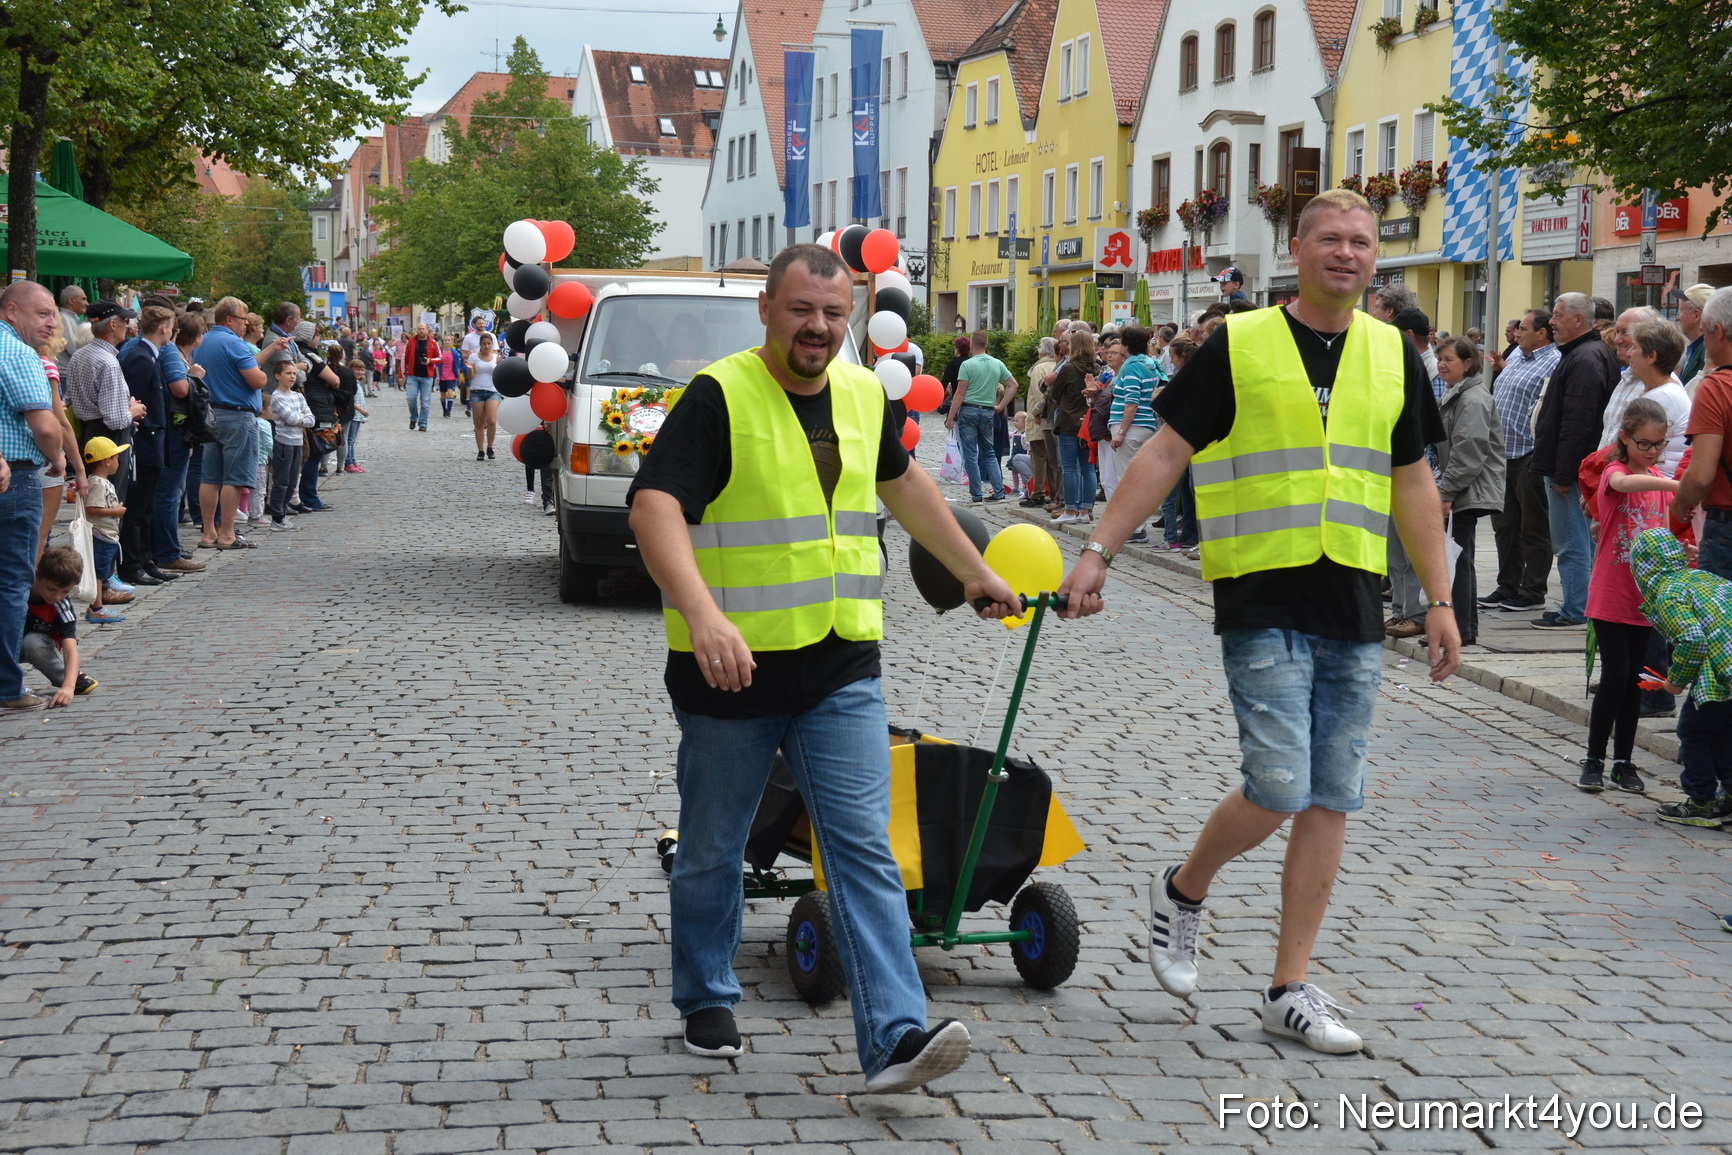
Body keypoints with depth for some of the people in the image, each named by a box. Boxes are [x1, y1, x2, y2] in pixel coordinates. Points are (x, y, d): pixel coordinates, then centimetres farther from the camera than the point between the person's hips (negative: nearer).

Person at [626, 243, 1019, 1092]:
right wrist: (703, 616, -40)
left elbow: (902, 482, 28)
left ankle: (896, 1037, -8)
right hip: (731, 670, -4)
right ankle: (707, 1004, 32)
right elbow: (654, 506, -26)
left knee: (864, 849, -4)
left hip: (841, 670, 4)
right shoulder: (718, 397, -12)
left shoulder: (863, 395, 8)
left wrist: (972, 571, 33)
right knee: (712, 850, 12)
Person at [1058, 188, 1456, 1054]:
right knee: (1280, 789, -12)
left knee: (1331, 802, 4)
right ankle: (1183, 892, 18)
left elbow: (1411, 481, 16)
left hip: (1353, 605, 5)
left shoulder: (1393, 355, 11)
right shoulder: (1238, 346, -1)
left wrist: (1440, 600, 12)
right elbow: (1166, 453, -1)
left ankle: (1290, 989, 13)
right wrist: (1098, 551, -8)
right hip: (1263, 601, -4)